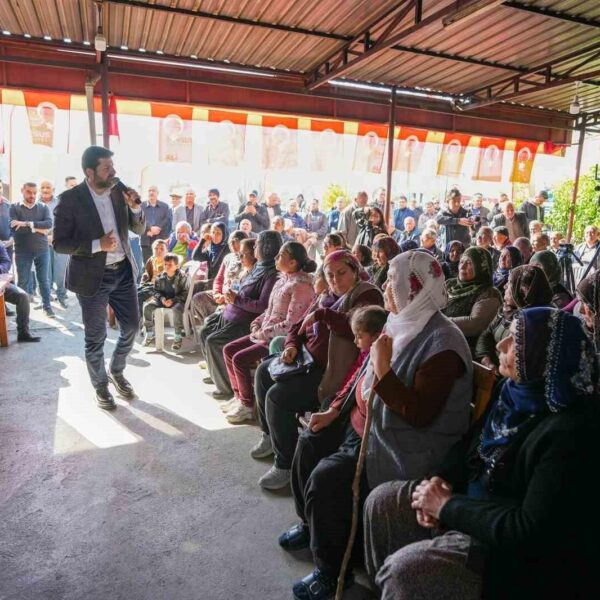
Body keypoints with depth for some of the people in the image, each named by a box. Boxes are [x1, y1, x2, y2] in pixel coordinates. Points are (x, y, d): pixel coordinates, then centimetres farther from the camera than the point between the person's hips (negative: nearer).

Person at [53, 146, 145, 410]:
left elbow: (140, 230, 6)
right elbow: (59, 243, -13)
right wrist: (97, 244, -25)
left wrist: (135, 207, -13)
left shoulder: (119, 192, 1)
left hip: (123, 271, 5)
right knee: (96, 337, 7)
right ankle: (101, 386, 28)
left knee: (132, 326, 12)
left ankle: (117, 372, 37)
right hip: (93, 277, -4)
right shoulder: (70, 199, -12)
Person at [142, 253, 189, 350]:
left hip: (176, 300, -5)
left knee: (177, 309, -39)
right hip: (162, 299, 5)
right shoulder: (161, 276, 4)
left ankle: (178, 337, -25)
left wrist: (173, 300, -21)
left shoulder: (182, 276, -8)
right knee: (147, 306, -17)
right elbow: (155, 290, 11)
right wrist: (161, 298, -10)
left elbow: (185, 293, -10)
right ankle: (149, 334, -6)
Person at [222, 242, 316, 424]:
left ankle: (248, 406, 2)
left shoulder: (301, 286, -19)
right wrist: (256, 324, 3)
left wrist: (264, 333, -16)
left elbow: (291, 325, -23)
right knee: (229, 350, 5)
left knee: (239, 359, -18)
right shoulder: (283, 280, 10)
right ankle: (238, 396, 18)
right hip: (265, 334, 9)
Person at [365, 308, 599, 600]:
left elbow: (532, 531, -28)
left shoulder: (568, 432, -28)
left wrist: (449, 507, -21)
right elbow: (470, 442, 11)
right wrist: (441, 479, -8)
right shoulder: (513, 392, -1)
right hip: (476, 501, 8)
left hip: (521, 553, -8)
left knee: (404, 568, -23)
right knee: (381, 500, 3)